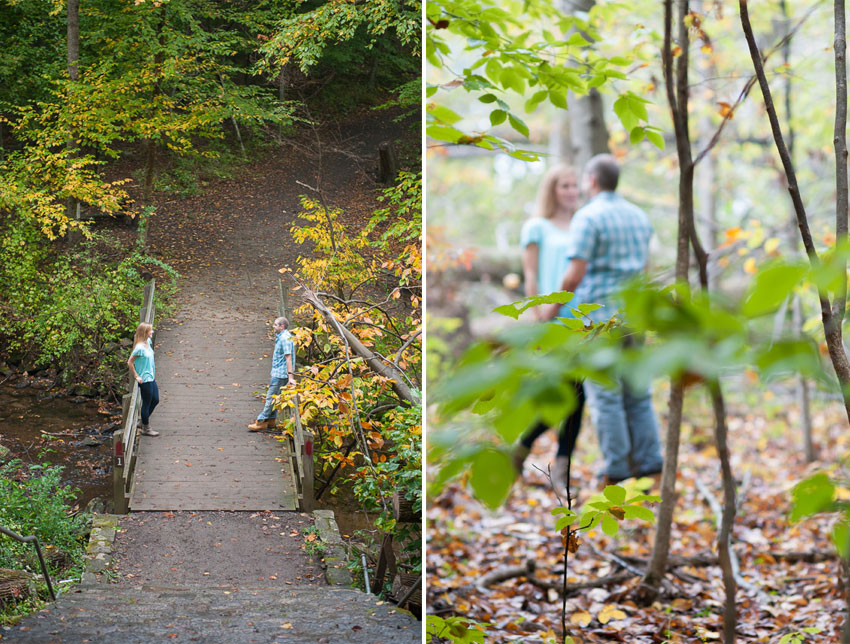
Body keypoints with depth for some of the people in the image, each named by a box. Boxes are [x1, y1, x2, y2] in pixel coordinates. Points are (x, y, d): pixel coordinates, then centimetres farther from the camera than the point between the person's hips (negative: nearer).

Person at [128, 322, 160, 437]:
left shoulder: (148, 342, 3)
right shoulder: (140, 348, -23)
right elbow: (130, 362, -18)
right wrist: (136, 376, -13)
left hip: (151, 378, 9)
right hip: (144, 379, -9)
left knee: (155, 400, 17)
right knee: (147, 403, 3)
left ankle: (144, 420, 35)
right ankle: (146, 429, 16)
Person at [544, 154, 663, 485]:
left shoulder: (587, 217, -11)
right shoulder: (639, 215, 12)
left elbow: (574, 275, -15)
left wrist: (553, 305, 0)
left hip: (599, 313, -7)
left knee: (604, 395, -2)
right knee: (637, 392, 11)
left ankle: (617, 470, -2)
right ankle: (649, 463, 10)